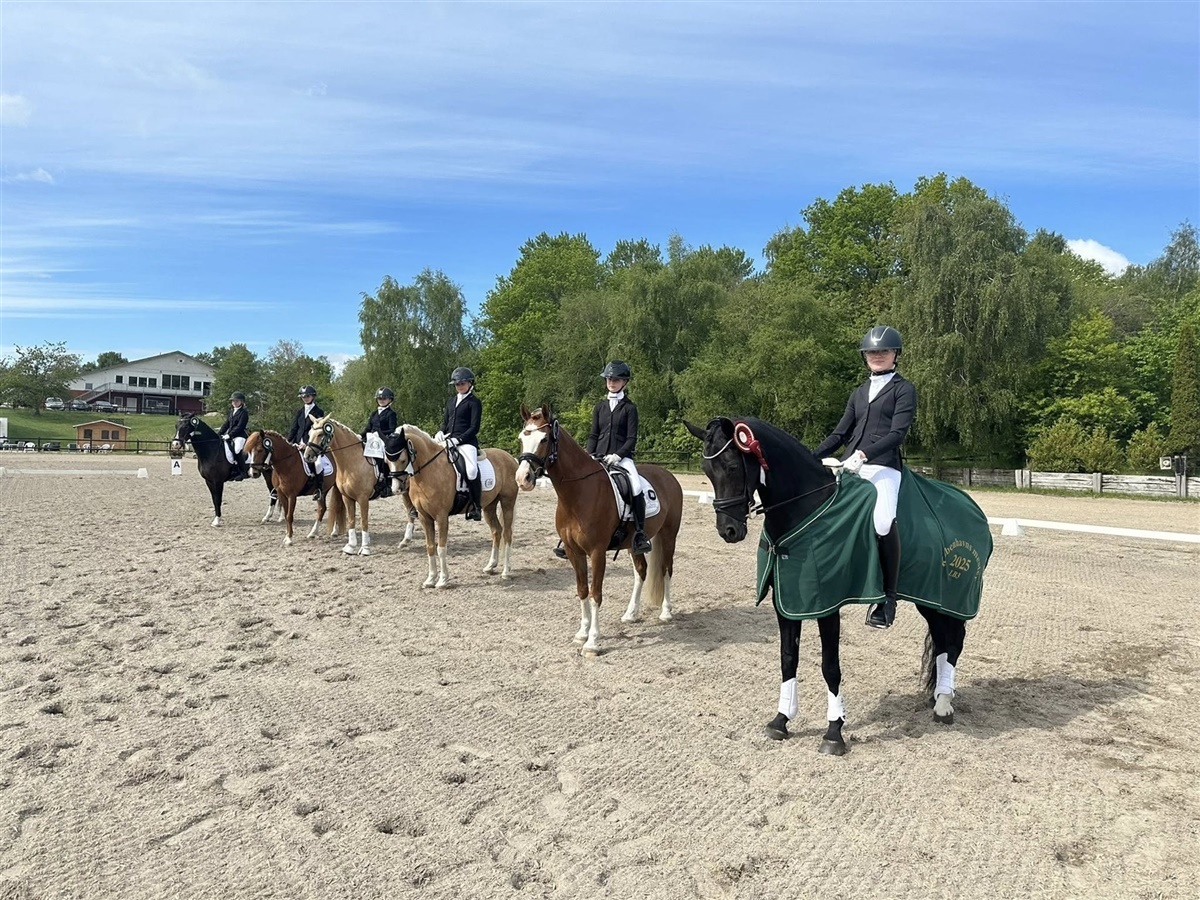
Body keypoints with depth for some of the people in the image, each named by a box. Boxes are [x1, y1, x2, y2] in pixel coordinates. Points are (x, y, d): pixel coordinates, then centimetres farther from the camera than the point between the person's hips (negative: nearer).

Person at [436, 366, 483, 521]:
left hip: (466, 441, -7)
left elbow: (474, 428, -6)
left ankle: (476, 506, -17)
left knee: (471, 470, -31)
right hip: (448, 440, 7)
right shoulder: (451, 401, 21)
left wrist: (458, 439, -18)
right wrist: (441, 432, 0)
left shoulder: (474, 402, 1)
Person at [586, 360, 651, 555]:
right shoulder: (600, 407, 16)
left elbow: (632, 438, -2)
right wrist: (590, 456, -2)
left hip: (622, 457, -4)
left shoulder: (629, 407, 4)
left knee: (636, 488, -29)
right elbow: (593, 435, 14)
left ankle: (640, 534, -21)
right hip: (599, 457, 4)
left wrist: (617, 455, -16)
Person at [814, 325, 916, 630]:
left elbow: (897, 433, -7)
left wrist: (863, 453, -21)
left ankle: (887, 595, -14)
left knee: (883, 521, -29)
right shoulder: (859, 393, 23)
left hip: (883, 466, -6)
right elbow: (839, 433, 19)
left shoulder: (904, 389, 6)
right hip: (848, 465, 6)